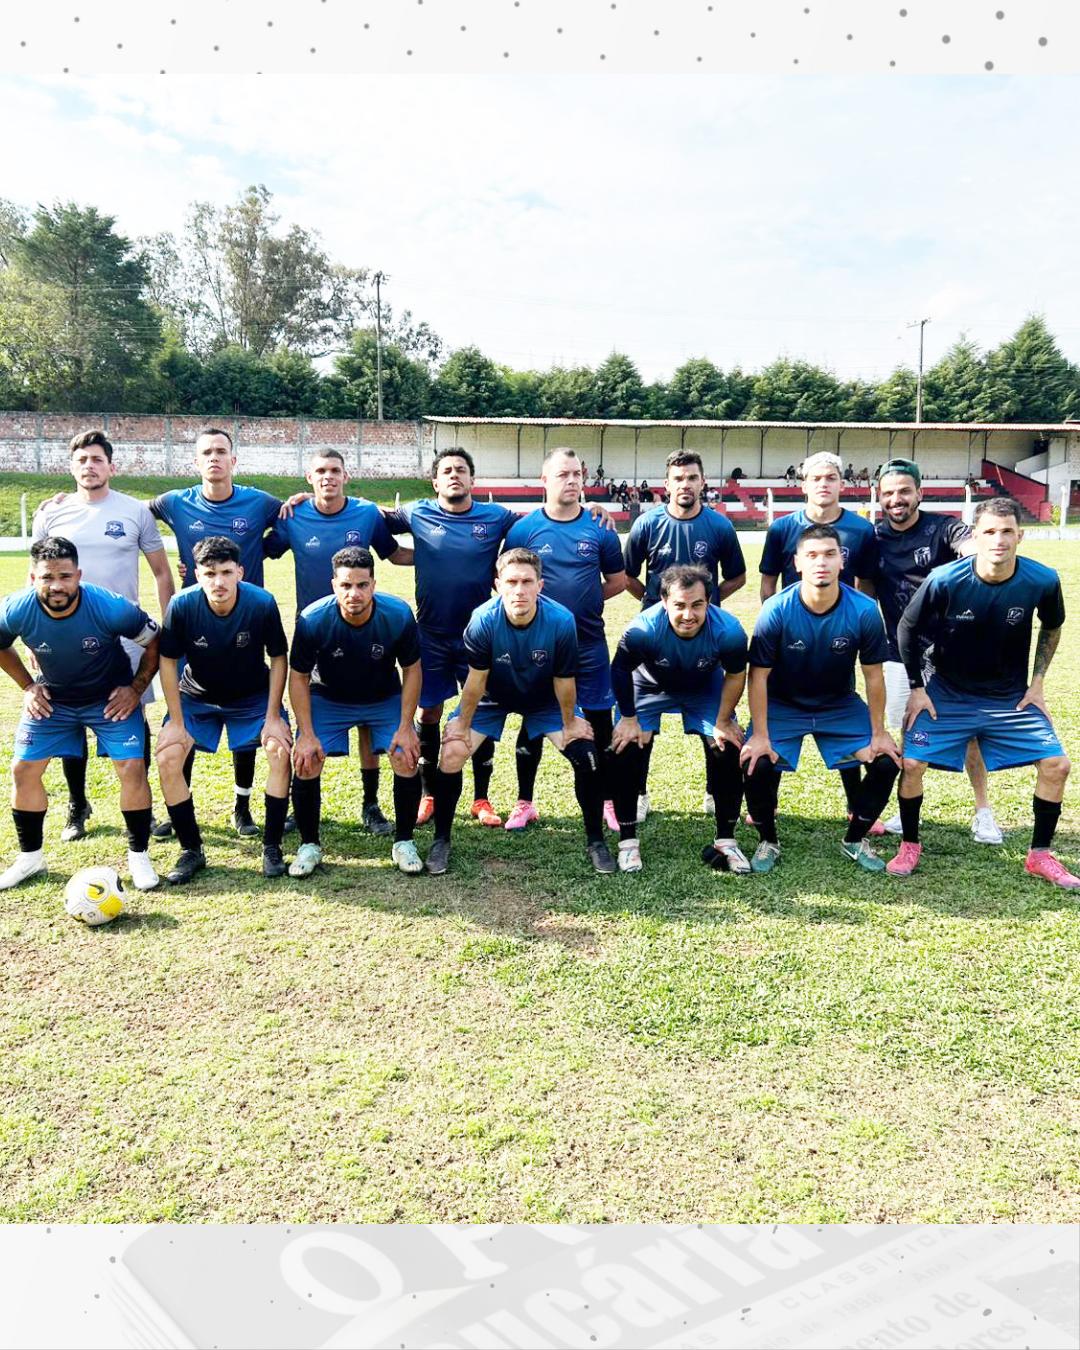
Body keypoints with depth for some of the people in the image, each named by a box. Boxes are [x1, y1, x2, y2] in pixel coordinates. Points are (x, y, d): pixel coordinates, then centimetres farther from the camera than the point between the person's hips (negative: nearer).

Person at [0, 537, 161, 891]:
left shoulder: (111, 608, -30)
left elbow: (155, 642, -12)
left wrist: (136, 689, -12)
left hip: (111, 698, -2)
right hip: (52, 698, 3)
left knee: (132, 769, -14)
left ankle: (138, 855, 6)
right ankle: (30, 857, 19)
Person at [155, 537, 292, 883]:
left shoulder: (262, 603, -27)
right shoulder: (182, 605, -27)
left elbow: (278, 658, -12)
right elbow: (168, 660, -13)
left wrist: (272, 716, -15)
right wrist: (176, 722, -13)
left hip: (254, 696, 0)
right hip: (197, 697, 1)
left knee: (281, 751, -21)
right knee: (167, 760, -16)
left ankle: (271, 847, -4)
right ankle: (191, 851, 2)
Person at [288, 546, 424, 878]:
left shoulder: (398, 615, -26)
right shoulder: (312, 620, -27)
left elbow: (411, 669, -11)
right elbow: (298, 677, -13)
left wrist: (405, 726, -15)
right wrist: (307, 735, -17)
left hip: (385, 698, 0)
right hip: (327, 699, 0)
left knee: (407, 758, -16)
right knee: (306, 762, -16)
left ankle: (404, 842, 5)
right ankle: (309, 845, 6)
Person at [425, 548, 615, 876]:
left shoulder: (561, 621, -32)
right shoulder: (483, 620, -32)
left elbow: (564, 681, -18)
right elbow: (476, 680, -20)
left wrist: (570, 724, -6)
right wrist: (462, 726, -10)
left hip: (546, 700, 0)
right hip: (492, 699, 0)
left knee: (586, 757, -12)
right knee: (451, 755, -15)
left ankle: (595, 841, 11)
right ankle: (441, 840, 7)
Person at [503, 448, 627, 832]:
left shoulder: (599, 528, 0)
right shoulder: (523, 529, -2)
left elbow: (617, 581, 9)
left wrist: (586, 599, 0)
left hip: (589, 644, 1)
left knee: (599, 723, 6)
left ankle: (609, 803, 20)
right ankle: (524, 804, 22)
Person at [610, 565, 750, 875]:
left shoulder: (729, 631, -34)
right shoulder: (643, 629, -38)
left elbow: (735, 675, -13)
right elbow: (621, 671, -18)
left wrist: (723, 722, -7)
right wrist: (629, 718, -12)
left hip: (705, 690, 1)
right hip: (650, 688, -1)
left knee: (727, 752, -11)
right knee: (624, 751, -14)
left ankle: (725, 841, 8)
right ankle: (627, 841, 2)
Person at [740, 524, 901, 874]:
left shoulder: (864, 611, -20)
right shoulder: (776, 610, -24)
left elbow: (874, 676, -9)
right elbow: (759, 675, -16)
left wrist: (878, 734, -5)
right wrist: (760, 736, -17)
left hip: (841, 706, 2)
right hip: (783, 705, -2)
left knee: (887, 762, -11)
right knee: (757, 765, -23)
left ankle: (855, 840, 15)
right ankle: (768, 842, 6)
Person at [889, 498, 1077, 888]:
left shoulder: (1042, 581, -16)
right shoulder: (944, 581, -22)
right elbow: (907, 629, -6)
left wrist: (1037, 681, 2)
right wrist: (917, 687, -5)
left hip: (1013, 698, 2)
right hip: (948, 694, -2)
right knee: (912, 763, -11)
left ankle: (1040, 855, 14)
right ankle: (910, 845, 13)